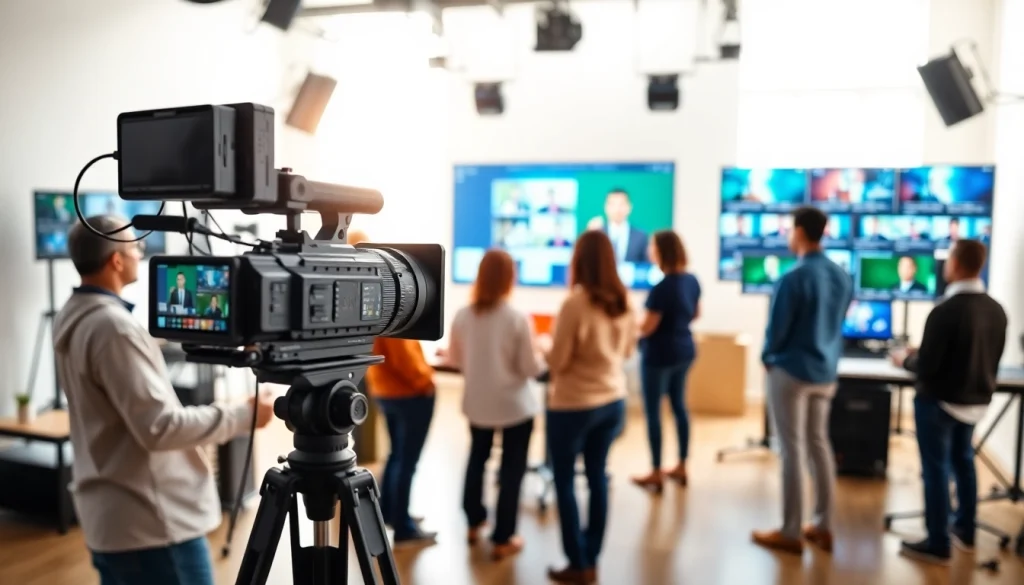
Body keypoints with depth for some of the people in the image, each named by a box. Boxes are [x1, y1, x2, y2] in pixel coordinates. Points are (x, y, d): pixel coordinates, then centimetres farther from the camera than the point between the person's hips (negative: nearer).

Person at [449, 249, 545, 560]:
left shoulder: (462, 316, -9)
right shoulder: (518, 319, -20)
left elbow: (455, 359, 2)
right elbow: (530, 368, -15)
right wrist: (541, 359, 5)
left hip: (477, 402, 4)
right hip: (515, 405, -4)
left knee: (477, 459, 25)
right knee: (511, 470, 10)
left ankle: (474, 523, 39)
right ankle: (503, 539, 19)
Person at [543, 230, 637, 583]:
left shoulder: (575, 303, -21)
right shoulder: (624, 301, -1)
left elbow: (557, 362, -15)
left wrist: (547, 349, 4)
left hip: (572, 405, -6)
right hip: (612, 401, 6)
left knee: (564, 482, 10)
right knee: (597, 477, 17)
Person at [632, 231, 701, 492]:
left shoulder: (661, 288, -24)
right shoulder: (692, 280, 2)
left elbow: (646, 328, -19)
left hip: (660, 354, -8)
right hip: (685, 350, 8)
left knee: (653, 412, 3)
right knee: (679, 405, 17)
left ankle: (656, 474, 10)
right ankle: (681, 467, 26)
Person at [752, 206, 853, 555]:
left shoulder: (793, 279, -20)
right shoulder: (843, 277, 4)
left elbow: (776, 329, -14)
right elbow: (838, 324, 12)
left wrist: (768, 359, 5)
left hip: (791, 371, -7)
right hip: (826, 372, 7)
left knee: (792, 450, 0)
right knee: (819, 443, 16)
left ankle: (790, 534, 10)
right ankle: (823, 527, 23)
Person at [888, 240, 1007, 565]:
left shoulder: (945, 311, -25)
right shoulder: (997, 310, -1)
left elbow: (927, 366, -22)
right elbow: (992, 361, 8)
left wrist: (905, 359, -2)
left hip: (940, 401, -7)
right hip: (976, 401, 7)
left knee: (936, 468, 3)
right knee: (963, 461, 22)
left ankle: (938, 545, 11)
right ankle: (964, 532, 35)